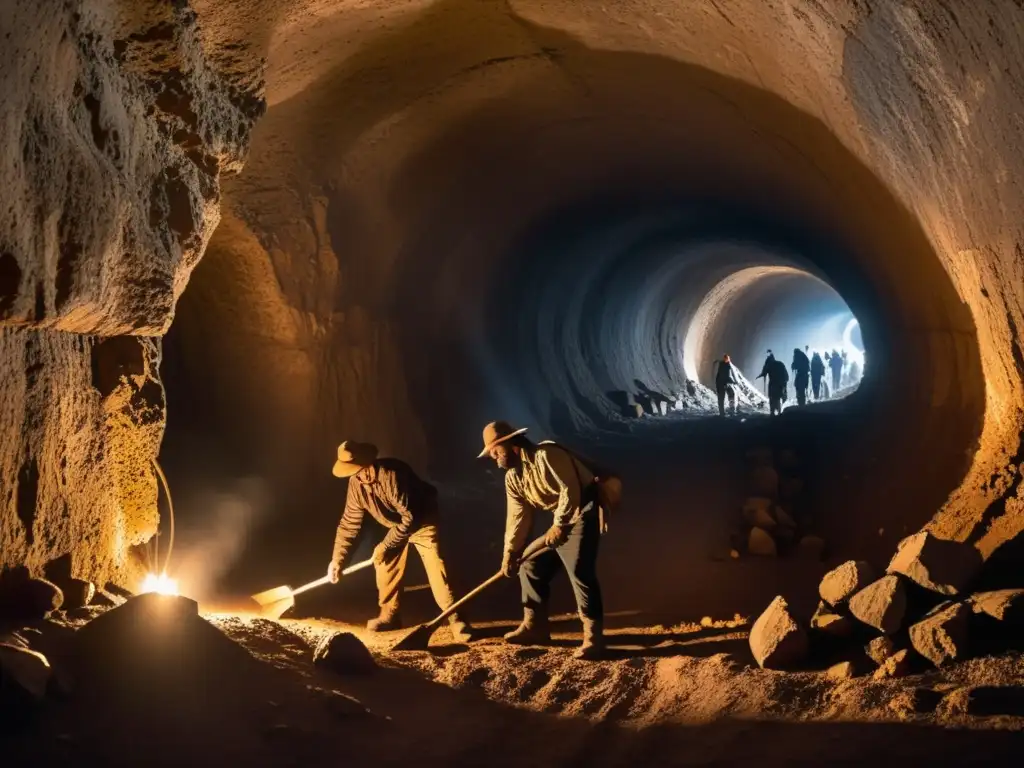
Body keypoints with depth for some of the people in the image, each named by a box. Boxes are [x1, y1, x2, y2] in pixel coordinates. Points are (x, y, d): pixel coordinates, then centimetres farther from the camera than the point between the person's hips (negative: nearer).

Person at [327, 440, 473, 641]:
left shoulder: (392, 475, -37)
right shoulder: (356, 483, -13)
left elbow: (410, 517, -33)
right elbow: (349, 522, -3)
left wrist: (385, 545, -25)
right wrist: (337, 558, -5)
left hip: (422, 522, -7)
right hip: (397, 525, 7)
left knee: (437, 570, -17)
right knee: (385, 565, 2)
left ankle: (456, 620, -14)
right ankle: (390, 615, 18)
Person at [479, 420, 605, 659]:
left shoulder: (546, 455, -22)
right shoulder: (512, 477, 6)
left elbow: (570, 491, -26)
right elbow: (518, 516, 9)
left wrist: (559, 525, -23)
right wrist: (510, 552, 6)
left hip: (582, 513, -10)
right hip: (559, 521, 10)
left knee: (579, 571, -20)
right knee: (531, 567, 10)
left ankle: (593, 638, -18)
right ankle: (535, 627, 19)